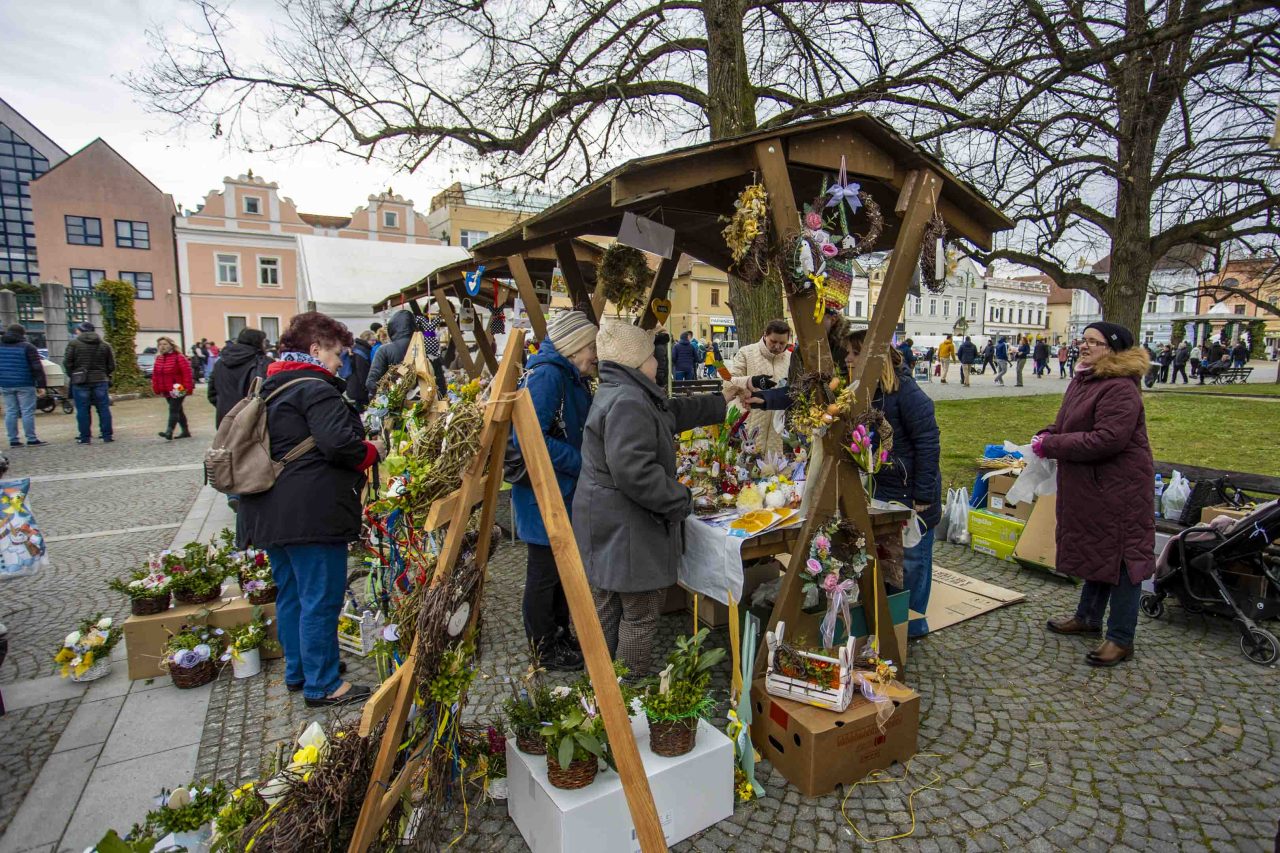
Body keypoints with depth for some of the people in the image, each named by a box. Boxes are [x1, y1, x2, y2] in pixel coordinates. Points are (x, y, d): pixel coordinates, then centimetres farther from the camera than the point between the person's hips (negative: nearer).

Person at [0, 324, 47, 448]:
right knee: (27, 412, -3)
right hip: (24, 385, -5)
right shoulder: (27, 346, -6)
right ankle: (31, 440, -2)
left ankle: (13, 440, 9)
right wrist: (41, 385, -10)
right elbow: (37, 368, -11)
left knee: (10, 412, 8)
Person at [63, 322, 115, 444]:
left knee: (83, 410, 2)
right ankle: (107, 435, 5)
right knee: (103, 409, 5)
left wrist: (71, 376, 9)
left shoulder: (74, 344, -2)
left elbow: (67, 363, -5)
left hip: (80, 382, -2)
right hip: (100, 381, 2)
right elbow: (111, 366, 5)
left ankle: (84, 437, 5)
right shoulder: (105, 345, 7)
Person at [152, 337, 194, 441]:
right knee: (178, 410, 14)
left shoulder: (179, 357, -9)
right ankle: (185, 431, 22)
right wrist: (156, 389, 9)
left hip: (178, 390, -8)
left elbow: (187, 373, -15)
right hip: (166, 391, 8)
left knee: (174, 410, -14)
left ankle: (169, 432, -19)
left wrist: (187, 388, -19)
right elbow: (155, 375, 15)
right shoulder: (159, 359, 12)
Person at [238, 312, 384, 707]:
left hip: (272, 511, 10)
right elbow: (338, 443, -26)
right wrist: (373, 450, -7)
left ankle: (296, 672, 36)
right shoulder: (315, 389, -15)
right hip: (311, 514, -10)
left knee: (290, 595, 20)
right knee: (321, 600, 1)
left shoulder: (270, 387, 16)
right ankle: (322, 685, 13)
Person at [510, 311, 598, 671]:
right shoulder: (547, 375, -20)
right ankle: (544, 651, 26)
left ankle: (560, 636, 39)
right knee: (544, 574, 8)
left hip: (566, 492, 10)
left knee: (563, 568, 21)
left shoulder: (572, 377, 10)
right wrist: (582, 461, -24)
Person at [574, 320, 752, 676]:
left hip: (606, 524, 11)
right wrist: (680, 500, -18)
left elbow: (673, 412, 26)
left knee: (607, 609, 21)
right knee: (640, 614, 5)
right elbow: (634, 471, -31)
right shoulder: (628, 403, -23)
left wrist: (720, 401, 30)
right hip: (627, 531, -11)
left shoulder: (616, 393, 13)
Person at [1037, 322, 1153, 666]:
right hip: (1087, 485, 10)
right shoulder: (1082, 381, 11)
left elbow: (1107, 440, -29)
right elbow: (1068, 424, 22)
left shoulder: (1120, 389, -20)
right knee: (1094, 551, 21)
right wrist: (1048, 434, 1)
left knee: (1120, 558, 1)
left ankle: (1121, 639, 13)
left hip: (1118, 487, -10)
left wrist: (1051, 445, -23)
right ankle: (1088, 617, 38)